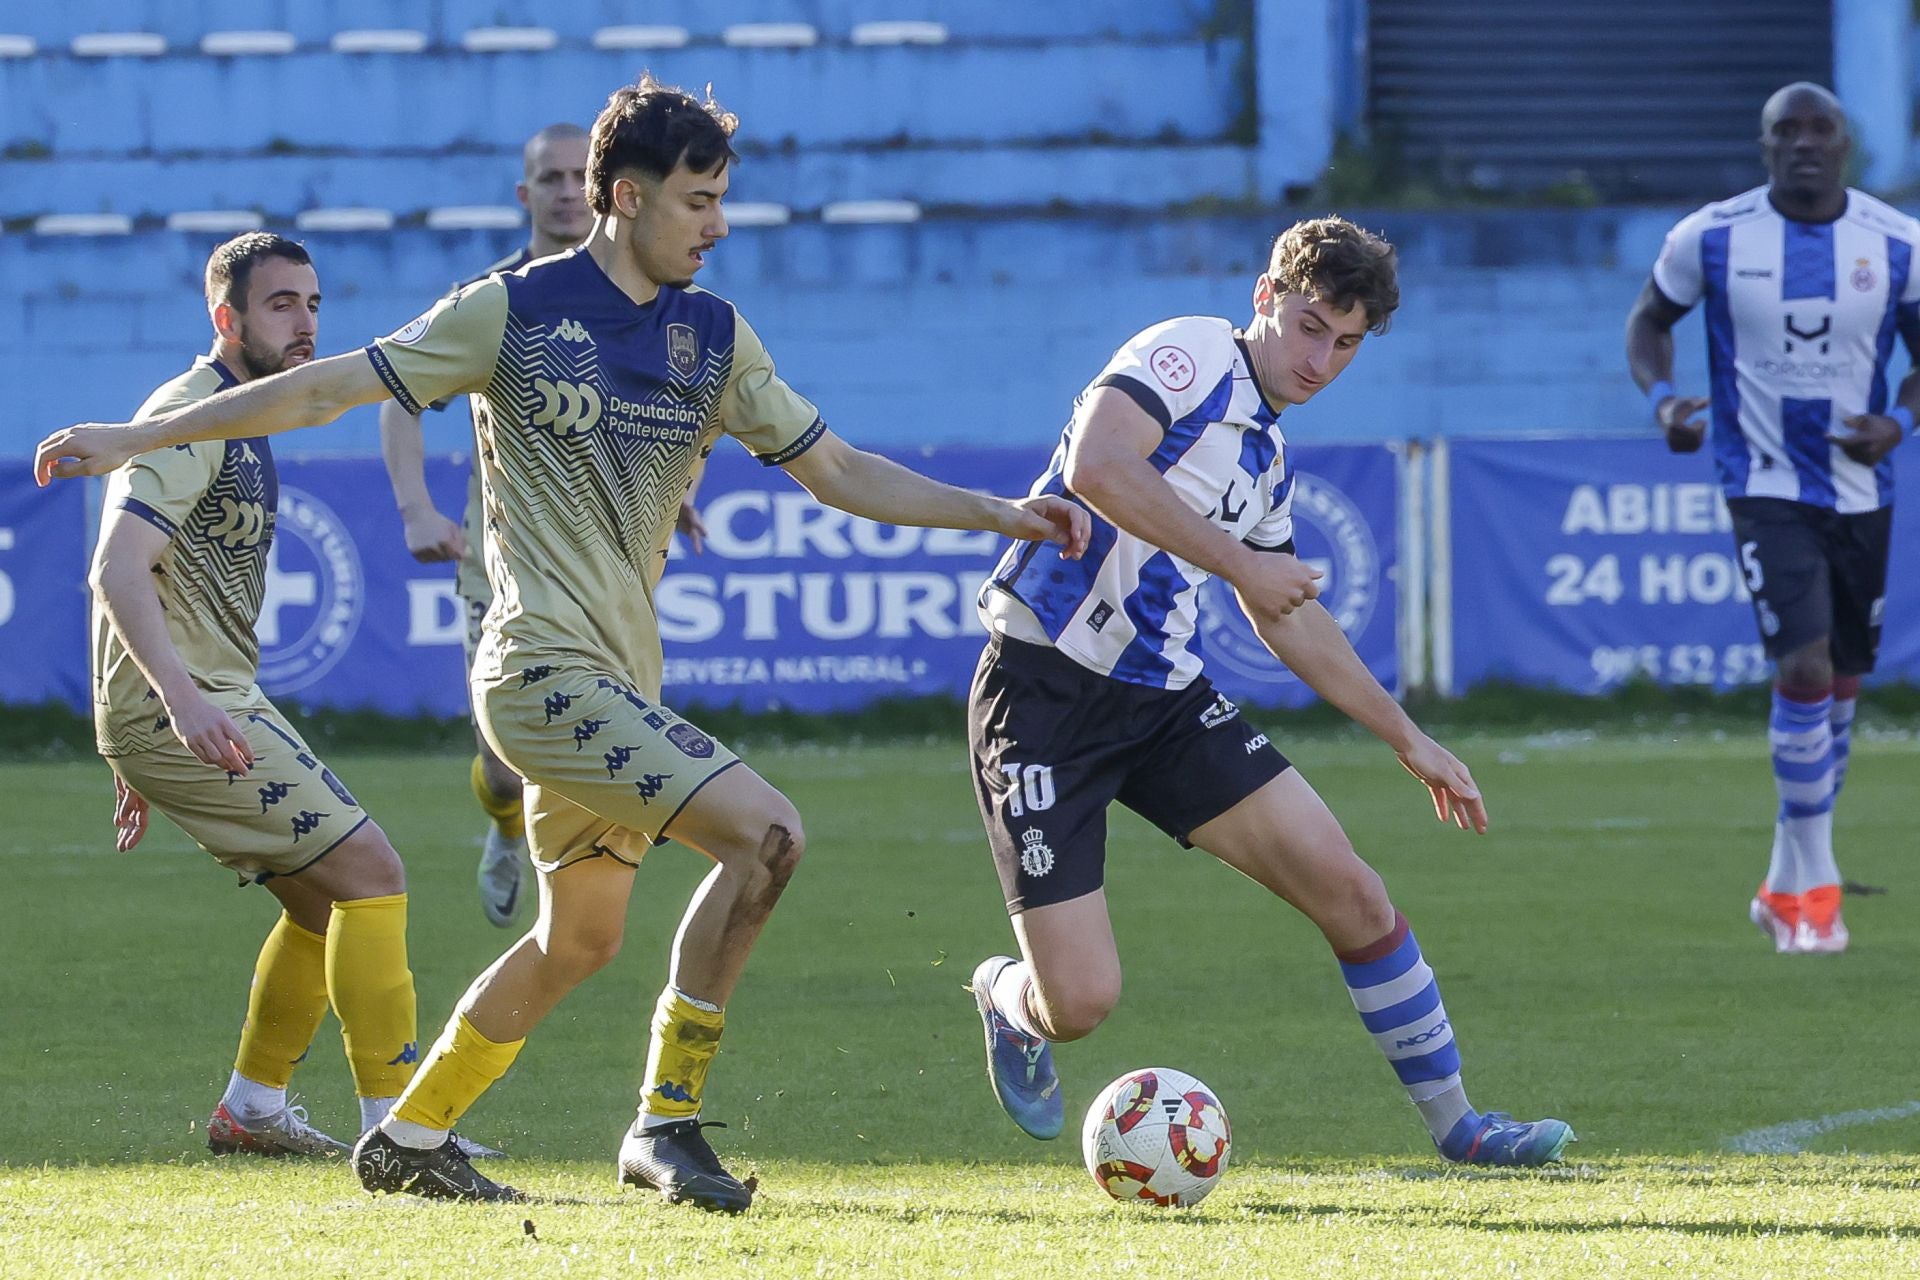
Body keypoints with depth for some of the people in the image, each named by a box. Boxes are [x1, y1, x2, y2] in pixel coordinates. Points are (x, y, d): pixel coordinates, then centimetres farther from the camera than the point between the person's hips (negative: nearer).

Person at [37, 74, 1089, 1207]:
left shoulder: (714, 336, 11)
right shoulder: (517, 311, -5)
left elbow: (839, 471, 15)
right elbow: (332, 388, -1)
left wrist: (998, 515, 6)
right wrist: (139, 437, -3)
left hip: (619, 684, 8)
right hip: (546, 668, -8)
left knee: (581, 937, 16)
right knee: (766, 832, -20)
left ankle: (408, 1140, 31)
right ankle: (668, 1122, -14)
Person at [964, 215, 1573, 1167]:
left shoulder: (1267, 455, 15)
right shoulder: (1192, 355, -10)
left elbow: (1289, 619, 29)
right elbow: (1097, 465, -29)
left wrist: (1407, 739, 31)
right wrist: (1238, 560, -24)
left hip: (1164, 698, 8)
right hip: (1043, 694, -8)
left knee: (1346, 885, -3)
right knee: (1078, 1002, -11)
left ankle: (1452, 1121, 10)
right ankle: (1009, 995, 26)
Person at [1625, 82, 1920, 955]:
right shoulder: (1711, 237, -6)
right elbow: (1650, 317, 9)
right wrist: (1661, 397, -10)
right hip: (1767, 485, -3)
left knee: (1841, 687, 12)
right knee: (1803, 671, -19)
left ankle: (1787, 888, 28)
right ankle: (1813, 886, -6)